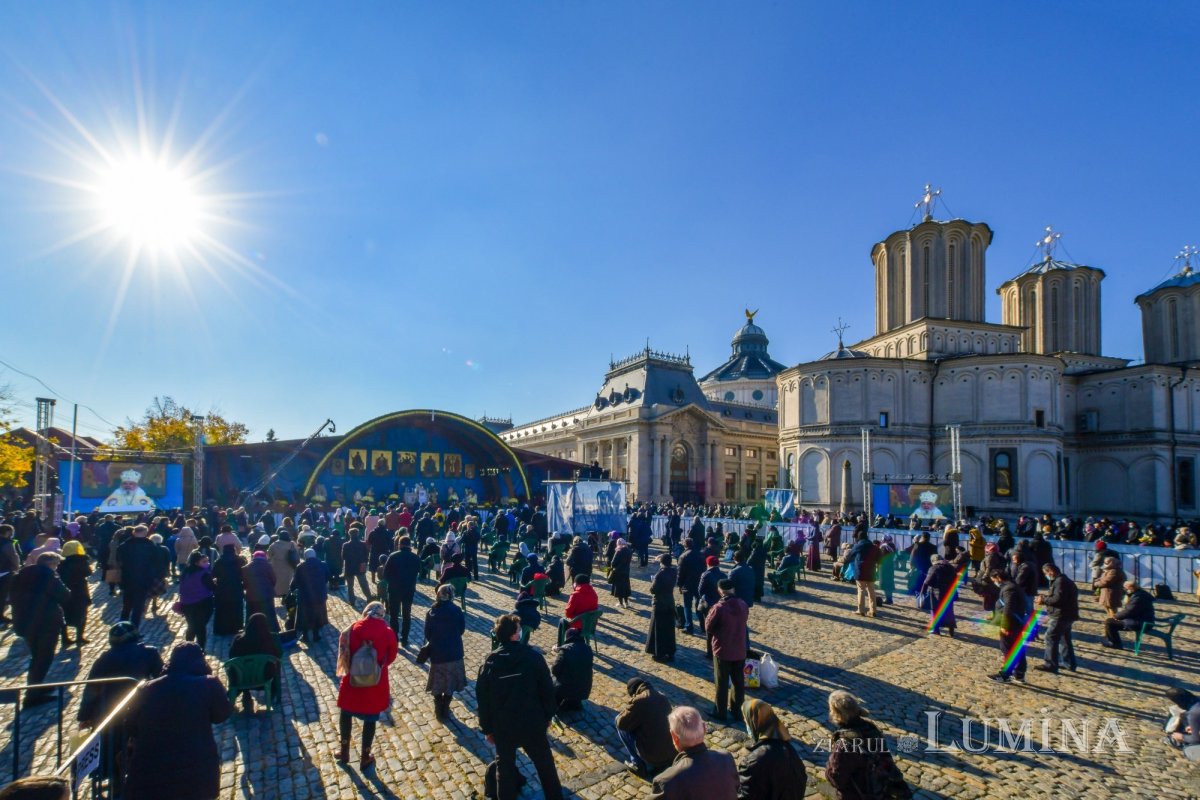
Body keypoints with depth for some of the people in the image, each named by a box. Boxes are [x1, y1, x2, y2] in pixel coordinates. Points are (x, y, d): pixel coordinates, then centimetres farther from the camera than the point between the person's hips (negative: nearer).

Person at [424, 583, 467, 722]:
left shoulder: (431, 613, -10)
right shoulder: (457, 611, -12)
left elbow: (427, 635, -4)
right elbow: (462, 630, -1)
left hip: (437, 653, 0)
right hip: (454, 652, 0)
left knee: (438, 683, 17)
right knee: (451, 681, 17)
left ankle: (439, 711, 26)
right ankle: (445, 710, 25)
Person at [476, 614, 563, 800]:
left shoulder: (490, 662, -11)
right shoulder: (534, 657, -16)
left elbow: (482, 699, -4)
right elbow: (547, 690, -8)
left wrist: (487, 729, 8)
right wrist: (548, 716, 7)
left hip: (502, 727, 1)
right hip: (532, 724, 0)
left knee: (504, 766, 21)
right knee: (545, 763, 20)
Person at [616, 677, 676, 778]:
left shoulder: (638, 701, -16)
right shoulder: (663, 697, 7)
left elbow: (621, 723, -7)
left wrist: (626, 710, 12)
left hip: (653, 755, -7)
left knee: (622, 727, 5)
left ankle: (638, 765, 11)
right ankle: (661, 764, 18)